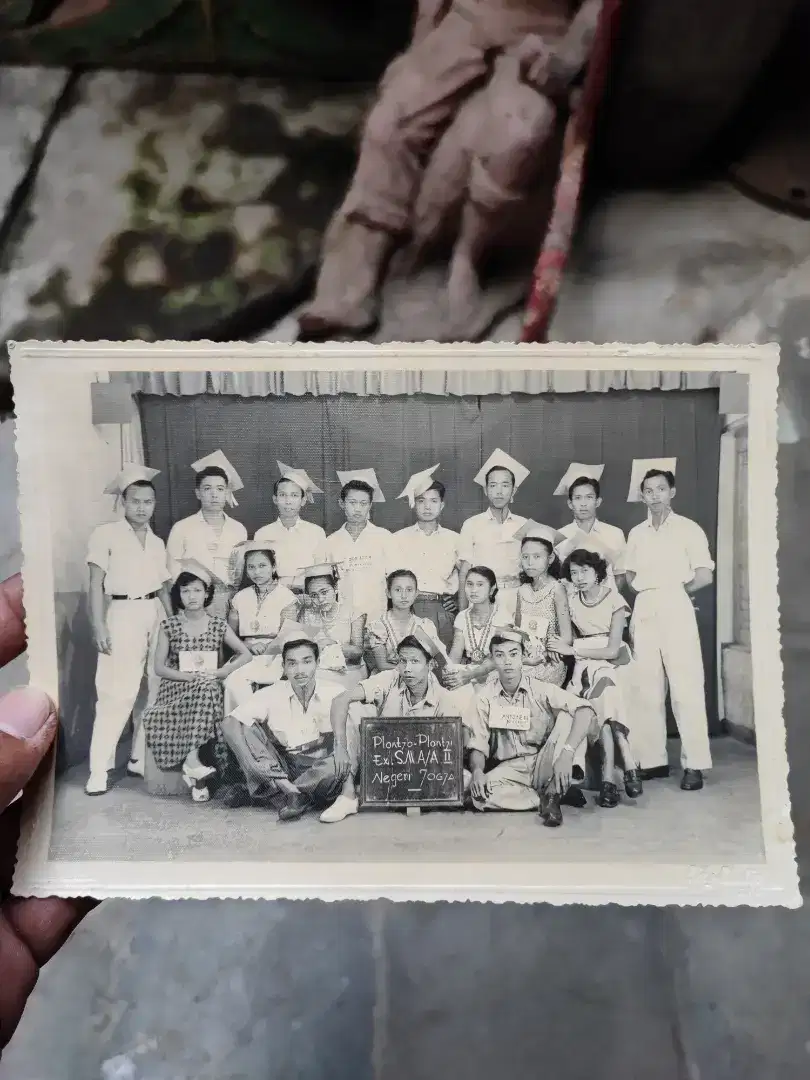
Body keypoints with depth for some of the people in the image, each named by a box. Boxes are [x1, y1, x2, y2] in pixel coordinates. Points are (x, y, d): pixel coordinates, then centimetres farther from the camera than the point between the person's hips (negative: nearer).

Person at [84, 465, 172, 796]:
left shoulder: (157, 542, 15)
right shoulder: (106, 534, -1)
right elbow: (96, 585, -5)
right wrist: (99, 626, -13)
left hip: (155, 614, 6)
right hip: (123, 614, -5)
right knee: (117, 692, -10)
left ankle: (140, 758, 17)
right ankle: (100, 769, -2)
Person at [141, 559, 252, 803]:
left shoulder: (218, 625, 5)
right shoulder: (169, 626, 4)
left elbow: (246, 654, 5)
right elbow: (159, 667, 0)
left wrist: (219, 672, -10)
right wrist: (191, 676, -14)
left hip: (208, 688, 1)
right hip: (177, 687, -1)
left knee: (208, 688, -35)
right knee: (204, 689, -34)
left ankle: (193, 760, -31)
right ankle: (197, 762, -28)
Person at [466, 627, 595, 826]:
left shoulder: (540, 688, -10)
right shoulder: (485, 697, -5)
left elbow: (585, 710, -22)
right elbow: (477, 745, -3)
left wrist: (567, 752, -37)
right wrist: (477, 770, -26)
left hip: (545, 765, -1)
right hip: (510, 769, 1)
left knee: (566, 716, -24)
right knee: (478, 793, -32)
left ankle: (552, 792, -18)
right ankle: (550, 798, -14)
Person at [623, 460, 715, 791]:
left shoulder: (688, 528, 1)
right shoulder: (636, 533, 14)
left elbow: (705, 575, -4)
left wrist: (674, 591, 3)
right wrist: (644, 592, 7)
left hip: (675, 609, -5)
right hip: (644, 611, 5)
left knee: (686, 688, -7)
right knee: (647, 690, 5)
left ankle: (694, 764, -3)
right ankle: (653, 759, 11)